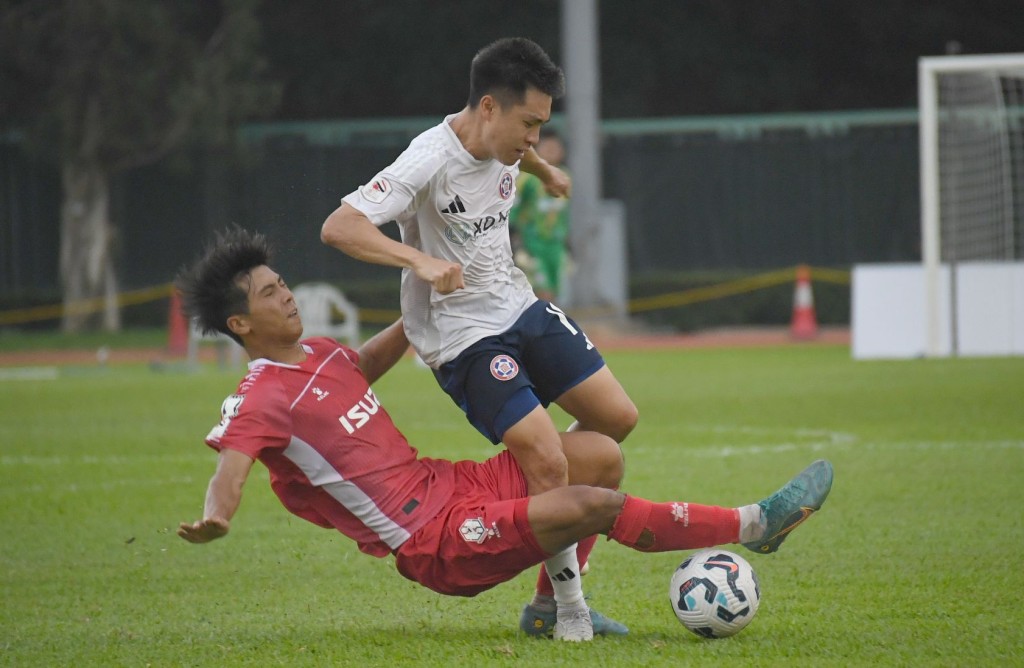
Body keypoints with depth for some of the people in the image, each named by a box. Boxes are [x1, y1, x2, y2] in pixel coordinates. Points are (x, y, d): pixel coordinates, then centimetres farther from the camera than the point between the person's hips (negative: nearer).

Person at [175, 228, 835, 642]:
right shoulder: (261, 402, -15)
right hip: (438, 542, -10)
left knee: (600, 454, -1)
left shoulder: (318, 354, 12)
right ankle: (754, 524, -7)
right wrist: (214, 519, -53)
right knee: (597, 504, -22)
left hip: (445, 483, 10)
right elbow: (232, 468, -31)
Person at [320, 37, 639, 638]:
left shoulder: (501, 145, 1)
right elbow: (338, 228, -32)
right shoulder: (432, 160, -24)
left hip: (521, 308, 9)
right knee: (548, 465, -19)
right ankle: (564, 609, -1)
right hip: (463, 336, -9)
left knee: (617, 418, 6)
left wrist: (546, 173, 51)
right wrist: (419, 259, -45)